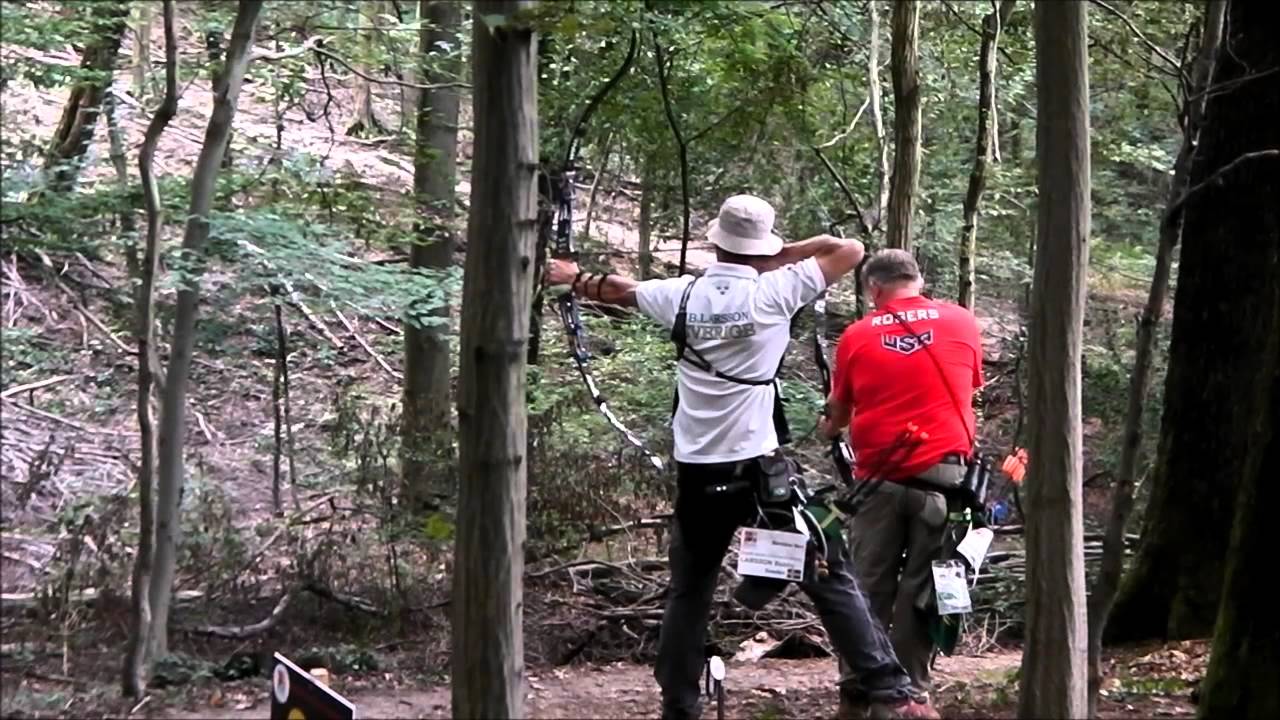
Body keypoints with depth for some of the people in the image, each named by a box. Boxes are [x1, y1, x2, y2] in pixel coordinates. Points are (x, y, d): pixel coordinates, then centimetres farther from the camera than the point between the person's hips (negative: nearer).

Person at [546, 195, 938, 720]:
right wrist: (780, 257, 8)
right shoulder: (772, 292, -7)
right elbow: (850, 251, 0)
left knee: (688, 593, 16)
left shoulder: (682, 296, 4)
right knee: (830, 578, 0)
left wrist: (571, 277, 42)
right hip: (759, 469, -4)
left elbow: (618, 290, 23)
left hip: (697, 474, 4)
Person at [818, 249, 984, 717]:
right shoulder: (962, 323, 3)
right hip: (941, 474, 0)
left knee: (868, 587, 8)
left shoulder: (857, 336, 2)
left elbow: (838, 412, 14)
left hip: (880, 478, 0)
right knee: (922, 588, 5)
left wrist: (828, 429, 36)